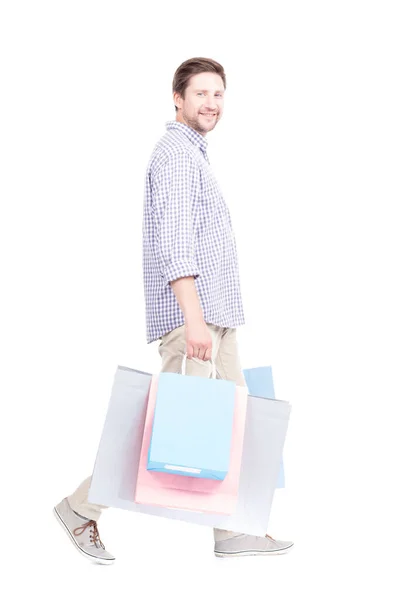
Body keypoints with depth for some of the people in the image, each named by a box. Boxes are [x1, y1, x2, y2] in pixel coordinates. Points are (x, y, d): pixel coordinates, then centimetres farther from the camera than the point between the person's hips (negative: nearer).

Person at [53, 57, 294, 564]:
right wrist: (194, 319, -27)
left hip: (215, 317, 10)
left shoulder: (192, 155, 22)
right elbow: (174, 241, -21)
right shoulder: (176, 153, -10)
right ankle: (82, 507, 5)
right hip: (193, 317, -10)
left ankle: (234, 531, 14)